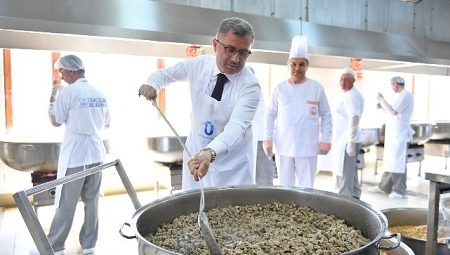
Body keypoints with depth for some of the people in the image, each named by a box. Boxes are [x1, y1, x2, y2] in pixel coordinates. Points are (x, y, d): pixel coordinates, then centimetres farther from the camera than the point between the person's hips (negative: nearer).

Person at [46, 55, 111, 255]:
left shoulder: (68, 91, -10)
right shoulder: (99, 94, 7)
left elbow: (56, 122, -2)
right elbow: (106, 124, 15)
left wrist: (52, 98, 9)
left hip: (74, 156, -5)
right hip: (95, 154, 5)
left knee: (65, 204, 5)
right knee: (91, 201, 10)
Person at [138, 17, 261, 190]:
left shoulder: (250, 86, -19)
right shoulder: (198, 65, -6)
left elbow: (237, 126, -32)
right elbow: (166, 73, 10)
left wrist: (209, 152, -50)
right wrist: (152, 84, -13)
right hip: (194, 157, 4)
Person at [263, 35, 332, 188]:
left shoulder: (317, 88, 1)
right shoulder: (280, 88, 4)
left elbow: (326, 115, 4)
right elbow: (270, 114, 8)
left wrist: (325, 139, -3)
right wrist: (268, 137, 1)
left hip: (307, 148, -1)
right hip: (283, 147, 2)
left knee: (306, 187, 5)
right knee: (285, 186, 10)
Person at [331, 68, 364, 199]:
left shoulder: (351, 96, -17)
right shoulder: (348, 94, 16)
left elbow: (354, 119, -26)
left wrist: (351, 142, -30)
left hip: (346, 141, -11)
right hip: (344, 139, 11)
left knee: (344, 173, -6)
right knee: (350, 171, 20)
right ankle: (354, 197, 33)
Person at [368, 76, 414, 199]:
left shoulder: (406, 95, -12)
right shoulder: (402, 96, 19)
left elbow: (393, 112, -19)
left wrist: (382, 100, -9)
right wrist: (383, 106, 12)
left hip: (400, 134, -10)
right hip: (393, 133, 10)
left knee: (397, 162, -9)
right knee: (389, 161, 12)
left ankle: (400, 191, -4)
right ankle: (384, 186, 18)